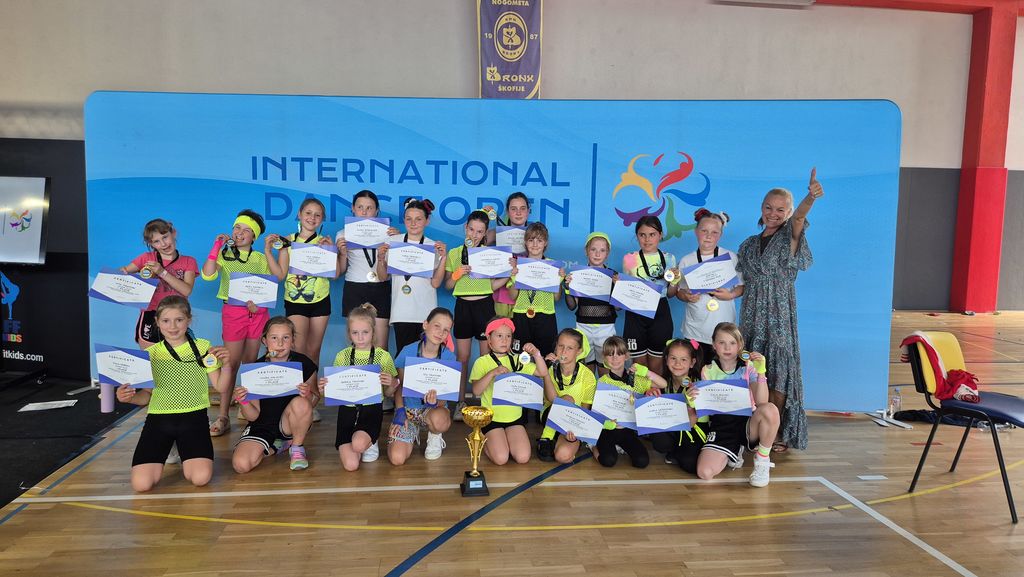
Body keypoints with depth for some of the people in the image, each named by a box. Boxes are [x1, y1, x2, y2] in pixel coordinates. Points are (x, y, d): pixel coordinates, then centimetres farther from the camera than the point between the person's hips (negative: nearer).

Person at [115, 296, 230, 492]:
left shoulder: (203, 347, 3)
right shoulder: (151, 354, 7)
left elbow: (221, 386, 5)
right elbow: (146, 395, 11)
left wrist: (226, 364, -15)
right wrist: (129, 397, -12)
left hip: (193, 418, -1)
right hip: (159, 419, 1)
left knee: (201, 477, -23)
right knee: (141, 484, -17)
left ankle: (184, 456, 14)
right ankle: (163, 454, 18)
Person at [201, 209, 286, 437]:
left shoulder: (259, 258, 13)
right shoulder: (224, 254, 6)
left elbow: (279, 276, -3)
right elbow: (207, 275, -12)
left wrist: (268, 251, -3)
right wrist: (216, 247, -11)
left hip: (257, 311, 3)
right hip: (233, 311, -3)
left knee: (250, 362, 9)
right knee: (231, 363, -7)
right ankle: (222, 417, -5)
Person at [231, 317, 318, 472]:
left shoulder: (303, 363, -10)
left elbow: (314, 401, -2)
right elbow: (253, 415, -6)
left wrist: (308, 394, -26)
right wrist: (244, 402, -28)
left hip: (290, 425, -1)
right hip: (262, 426, 1)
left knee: (301, 403, -34)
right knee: (240, 464, -22)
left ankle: (297, 448, -5)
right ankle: (276, 446, 11)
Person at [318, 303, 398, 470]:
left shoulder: (383, 356, 0)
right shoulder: (342, 356, 5)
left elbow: (389, 394, 5)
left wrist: (391, 384, -18)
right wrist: (324, 390, -13)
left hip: (372, 410, -1)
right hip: (348, 410, 2)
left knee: (358, 444, -32)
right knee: (351, 464, -17)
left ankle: (369, 443, 6)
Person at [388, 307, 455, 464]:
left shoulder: (449, 357, -10)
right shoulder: (408, 352, -10)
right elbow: (399, 385, 3)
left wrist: (436, 402, -30)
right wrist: (400, 411, -10)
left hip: (432, 408, -1)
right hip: (407, 408, 1)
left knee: (440, 420, -41)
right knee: (397, 458, -20)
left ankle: (434, 436, 0)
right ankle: (413, 431, 16)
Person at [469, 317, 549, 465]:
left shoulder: (517, 361, 9)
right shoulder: (482, 362, -4)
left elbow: (543, 373, 1)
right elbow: (476, 390, -17)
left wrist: (536, 354, -13)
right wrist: (492, 373, -28)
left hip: (515, 417, 3)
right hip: (492, 418, -3)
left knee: (523, 457, -13)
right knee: (500, 458, -16)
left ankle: (506, 440, 17)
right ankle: (485, 440, 15)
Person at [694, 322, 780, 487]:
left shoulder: (748, 367, -1)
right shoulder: (708, 371, 4)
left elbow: (761, 403, -14)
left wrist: (760, 372, -23)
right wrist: (693, 399, -17)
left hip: (746, 423, -1)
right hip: (720, 426, 1)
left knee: (770, 409, -36)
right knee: (704, 472, -24)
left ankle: (762, 459, -8)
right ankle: (734, 452, 13)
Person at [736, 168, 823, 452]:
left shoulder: (789, 238, 0)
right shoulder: (749, 244, 13)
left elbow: (798, 218, -24)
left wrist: (811, 197, -44)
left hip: (779, 316, -4)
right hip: (752, 316, 4)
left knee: (779, 372, -4)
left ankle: (778, 433, 7)